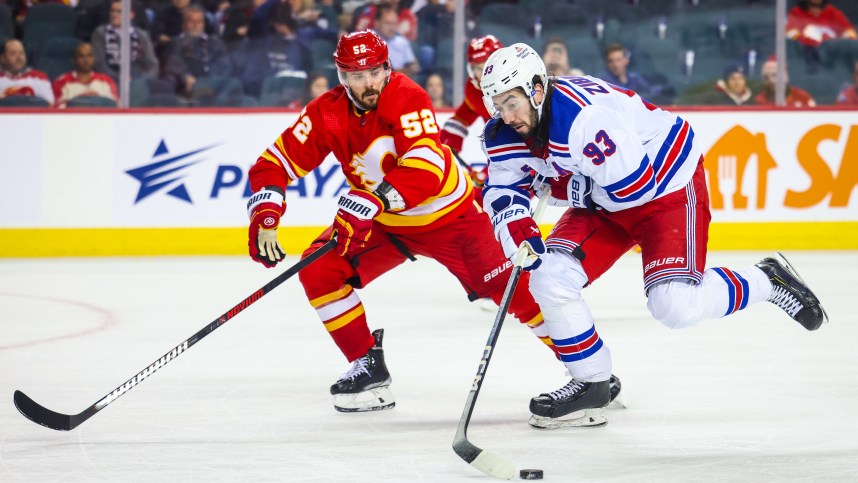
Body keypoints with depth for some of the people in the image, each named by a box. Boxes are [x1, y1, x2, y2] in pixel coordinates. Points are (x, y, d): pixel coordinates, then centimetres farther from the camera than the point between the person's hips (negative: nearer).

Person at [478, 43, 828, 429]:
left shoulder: (584, 116, -36)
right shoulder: (506, 132, -10)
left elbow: (632, 186, -33)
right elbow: (502, 188, -3)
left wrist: (561, 188, -20)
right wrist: (515, 227, -25)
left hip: (667, 185, -8)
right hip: (603, 204, 8)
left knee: (675, 305, -19)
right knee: (550, 276, -10)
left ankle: (769, 281, 7)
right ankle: (590, 384, 5)